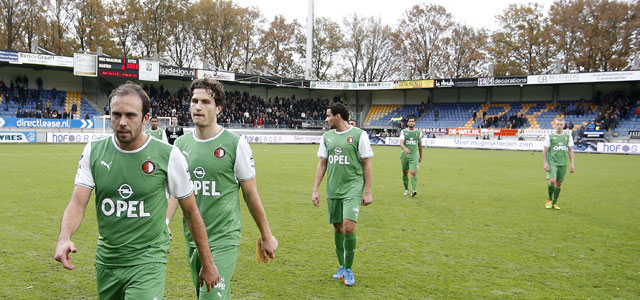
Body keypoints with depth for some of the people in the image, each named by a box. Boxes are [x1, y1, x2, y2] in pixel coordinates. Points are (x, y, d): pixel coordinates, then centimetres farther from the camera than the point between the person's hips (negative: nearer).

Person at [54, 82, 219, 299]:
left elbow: (191, 212, -2)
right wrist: (64, 238, -29)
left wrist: (208, 264, 3)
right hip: (106, 262, 4)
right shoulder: (93, 151, -2)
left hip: (148, 262, -4)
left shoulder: (168, 156, -11)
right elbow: (78, 203, -7)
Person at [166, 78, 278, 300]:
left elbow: (251, 194, -3)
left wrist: (267, 236, 3)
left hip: (223, 240, -5)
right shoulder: (181, 144, 4)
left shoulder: (236, 144, -9)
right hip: (192, 240, 5)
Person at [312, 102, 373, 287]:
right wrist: (315, 190, 8)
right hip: (333, 190, 5)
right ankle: (342, 267, 26)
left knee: (348, 227, -15)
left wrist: (368, 192, -6)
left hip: (353, 188, -5)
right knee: (337, 228, 10)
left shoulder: (359, 134, -5)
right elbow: (322, 164, 13)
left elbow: (367, 164, -3)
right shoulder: (327, 136, 10)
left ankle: (348, 269, 2)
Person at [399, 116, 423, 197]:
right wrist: (404, 148, -36)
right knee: (405, 173, 9)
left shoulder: (418, 132, 5)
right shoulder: (403, 132, 0)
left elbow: (420, 145, 15)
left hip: (414, 155, -1)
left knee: (414, 172, -15)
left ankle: (413, 190, -19)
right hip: (405, 155, 1)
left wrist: (420, 156, 20)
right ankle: (406, 190, 23)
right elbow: (401, 143, -14)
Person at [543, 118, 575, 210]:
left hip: (563, 164, 3)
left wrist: (572, 163, 5)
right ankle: (549, 200, 2)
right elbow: (545, 151, 2)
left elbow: (570, 150, 11)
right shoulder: (549, 136, 1)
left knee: (559, 183, 7)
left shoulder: (568, 136, 9)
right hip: (552, 162, -3)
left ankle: (554, 202, 21)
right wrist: (545, 163, -7)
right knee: (552, 180, -19)